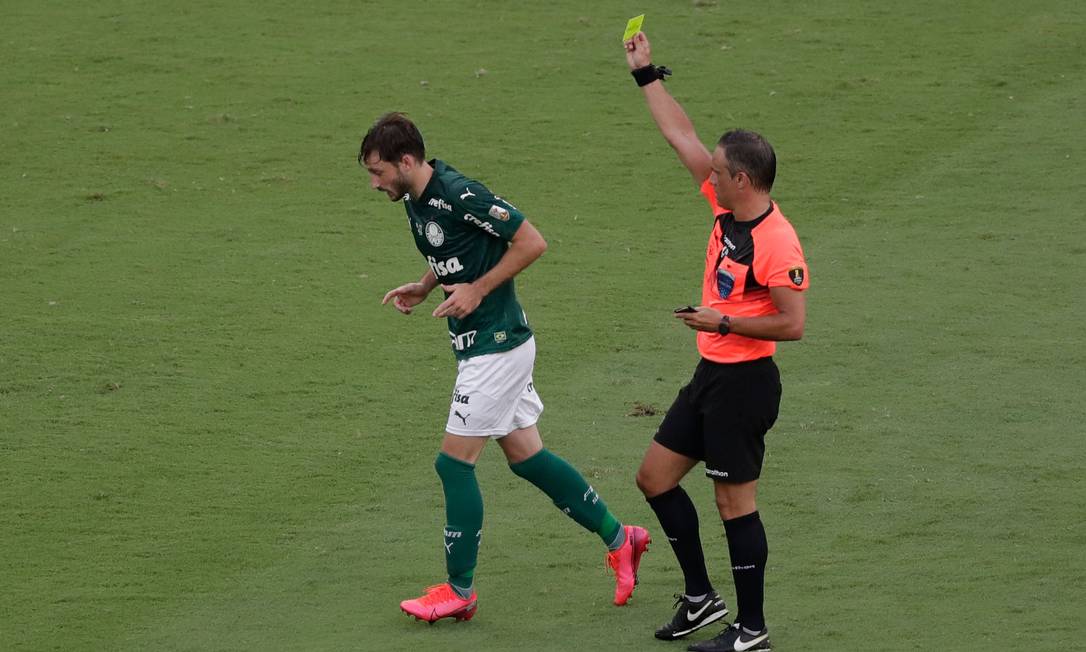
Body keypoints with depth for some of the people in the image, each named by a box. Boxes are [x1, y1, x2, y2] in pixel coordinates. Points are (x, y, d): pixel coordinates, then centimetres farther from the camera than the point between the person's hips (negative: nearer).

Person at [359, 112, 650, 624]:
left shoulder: (459, 194, -22)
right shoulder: (415, 200, 6)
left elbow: (532, 242, -19)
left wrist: (477, 290, -19)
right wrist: (424, 288, 5)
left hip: (496, 346, -10)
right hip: (482, 345, 10)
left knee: (455, 463, -5)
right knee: (525, 457, 14)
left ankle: (459, 591, 4)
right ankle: (618, 538, 25)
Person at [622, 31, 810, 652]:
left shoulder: (777, 242, -22)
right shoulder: (728, 209, 3)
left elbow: (793, 323, -23)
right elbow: (683, 136, 11)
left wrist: (723, 322, -21)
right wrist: (648, 75, 14)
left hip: (744, 383, -10)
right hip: (712, 374, 10)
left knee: (735, 502, -3)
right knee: (655, 476, 15)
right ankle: (701, 596, 25)